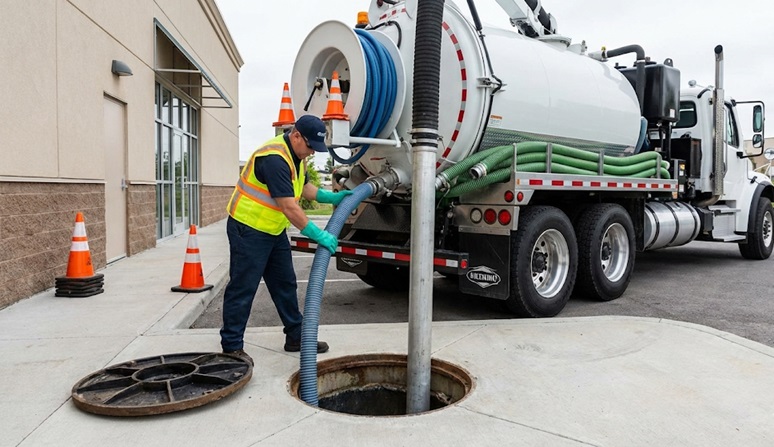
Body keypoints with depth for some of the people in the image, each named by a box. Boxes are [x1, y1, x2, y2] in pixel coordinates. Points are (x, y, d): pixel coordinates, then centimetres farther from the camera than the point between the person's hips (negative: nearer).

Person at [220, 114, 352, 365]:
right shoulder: (275, 159, -27)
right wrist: (319, 236, -30)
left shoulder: (295, 155, 5)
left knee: (285, 283, 13)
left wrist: (333, 198, 3)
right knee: (243, 288, -4)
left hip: (273, 230, 10)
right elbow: (289, 207, -31)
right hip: (249, 229, -10)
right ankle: (231, 346, 7)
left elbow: (304, 188, 18)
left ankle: (296, 337, 24)